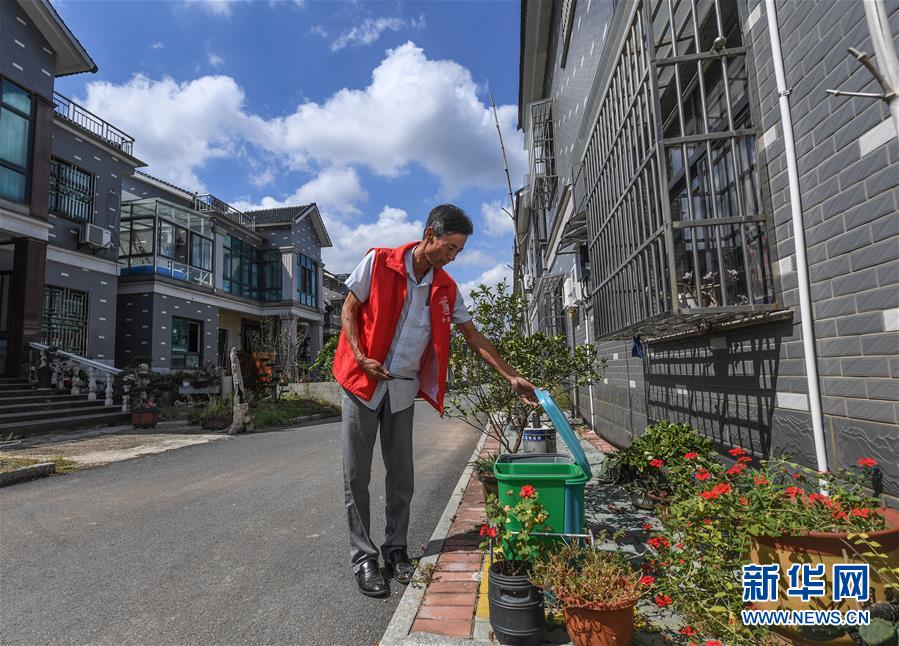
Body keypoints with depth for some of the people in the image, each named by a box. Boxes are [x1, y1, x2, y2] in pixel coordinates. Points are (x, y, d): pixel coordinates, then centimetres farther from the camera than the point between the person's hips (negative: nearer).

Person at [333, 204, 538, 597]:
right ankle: (363, 556, 15)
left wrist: (511, 377, -1)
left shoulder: (446, 289, 2)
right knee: (357, 475, 2)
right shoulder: (378, 263, -9)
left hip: (404, 389, 4)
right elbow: (349, 310, -3)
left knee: (401, 476, 8)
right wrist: (361, 358, -16)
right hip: (363, 382, -3)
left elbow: (474, 337, 5)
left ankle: (395, 549, 24)